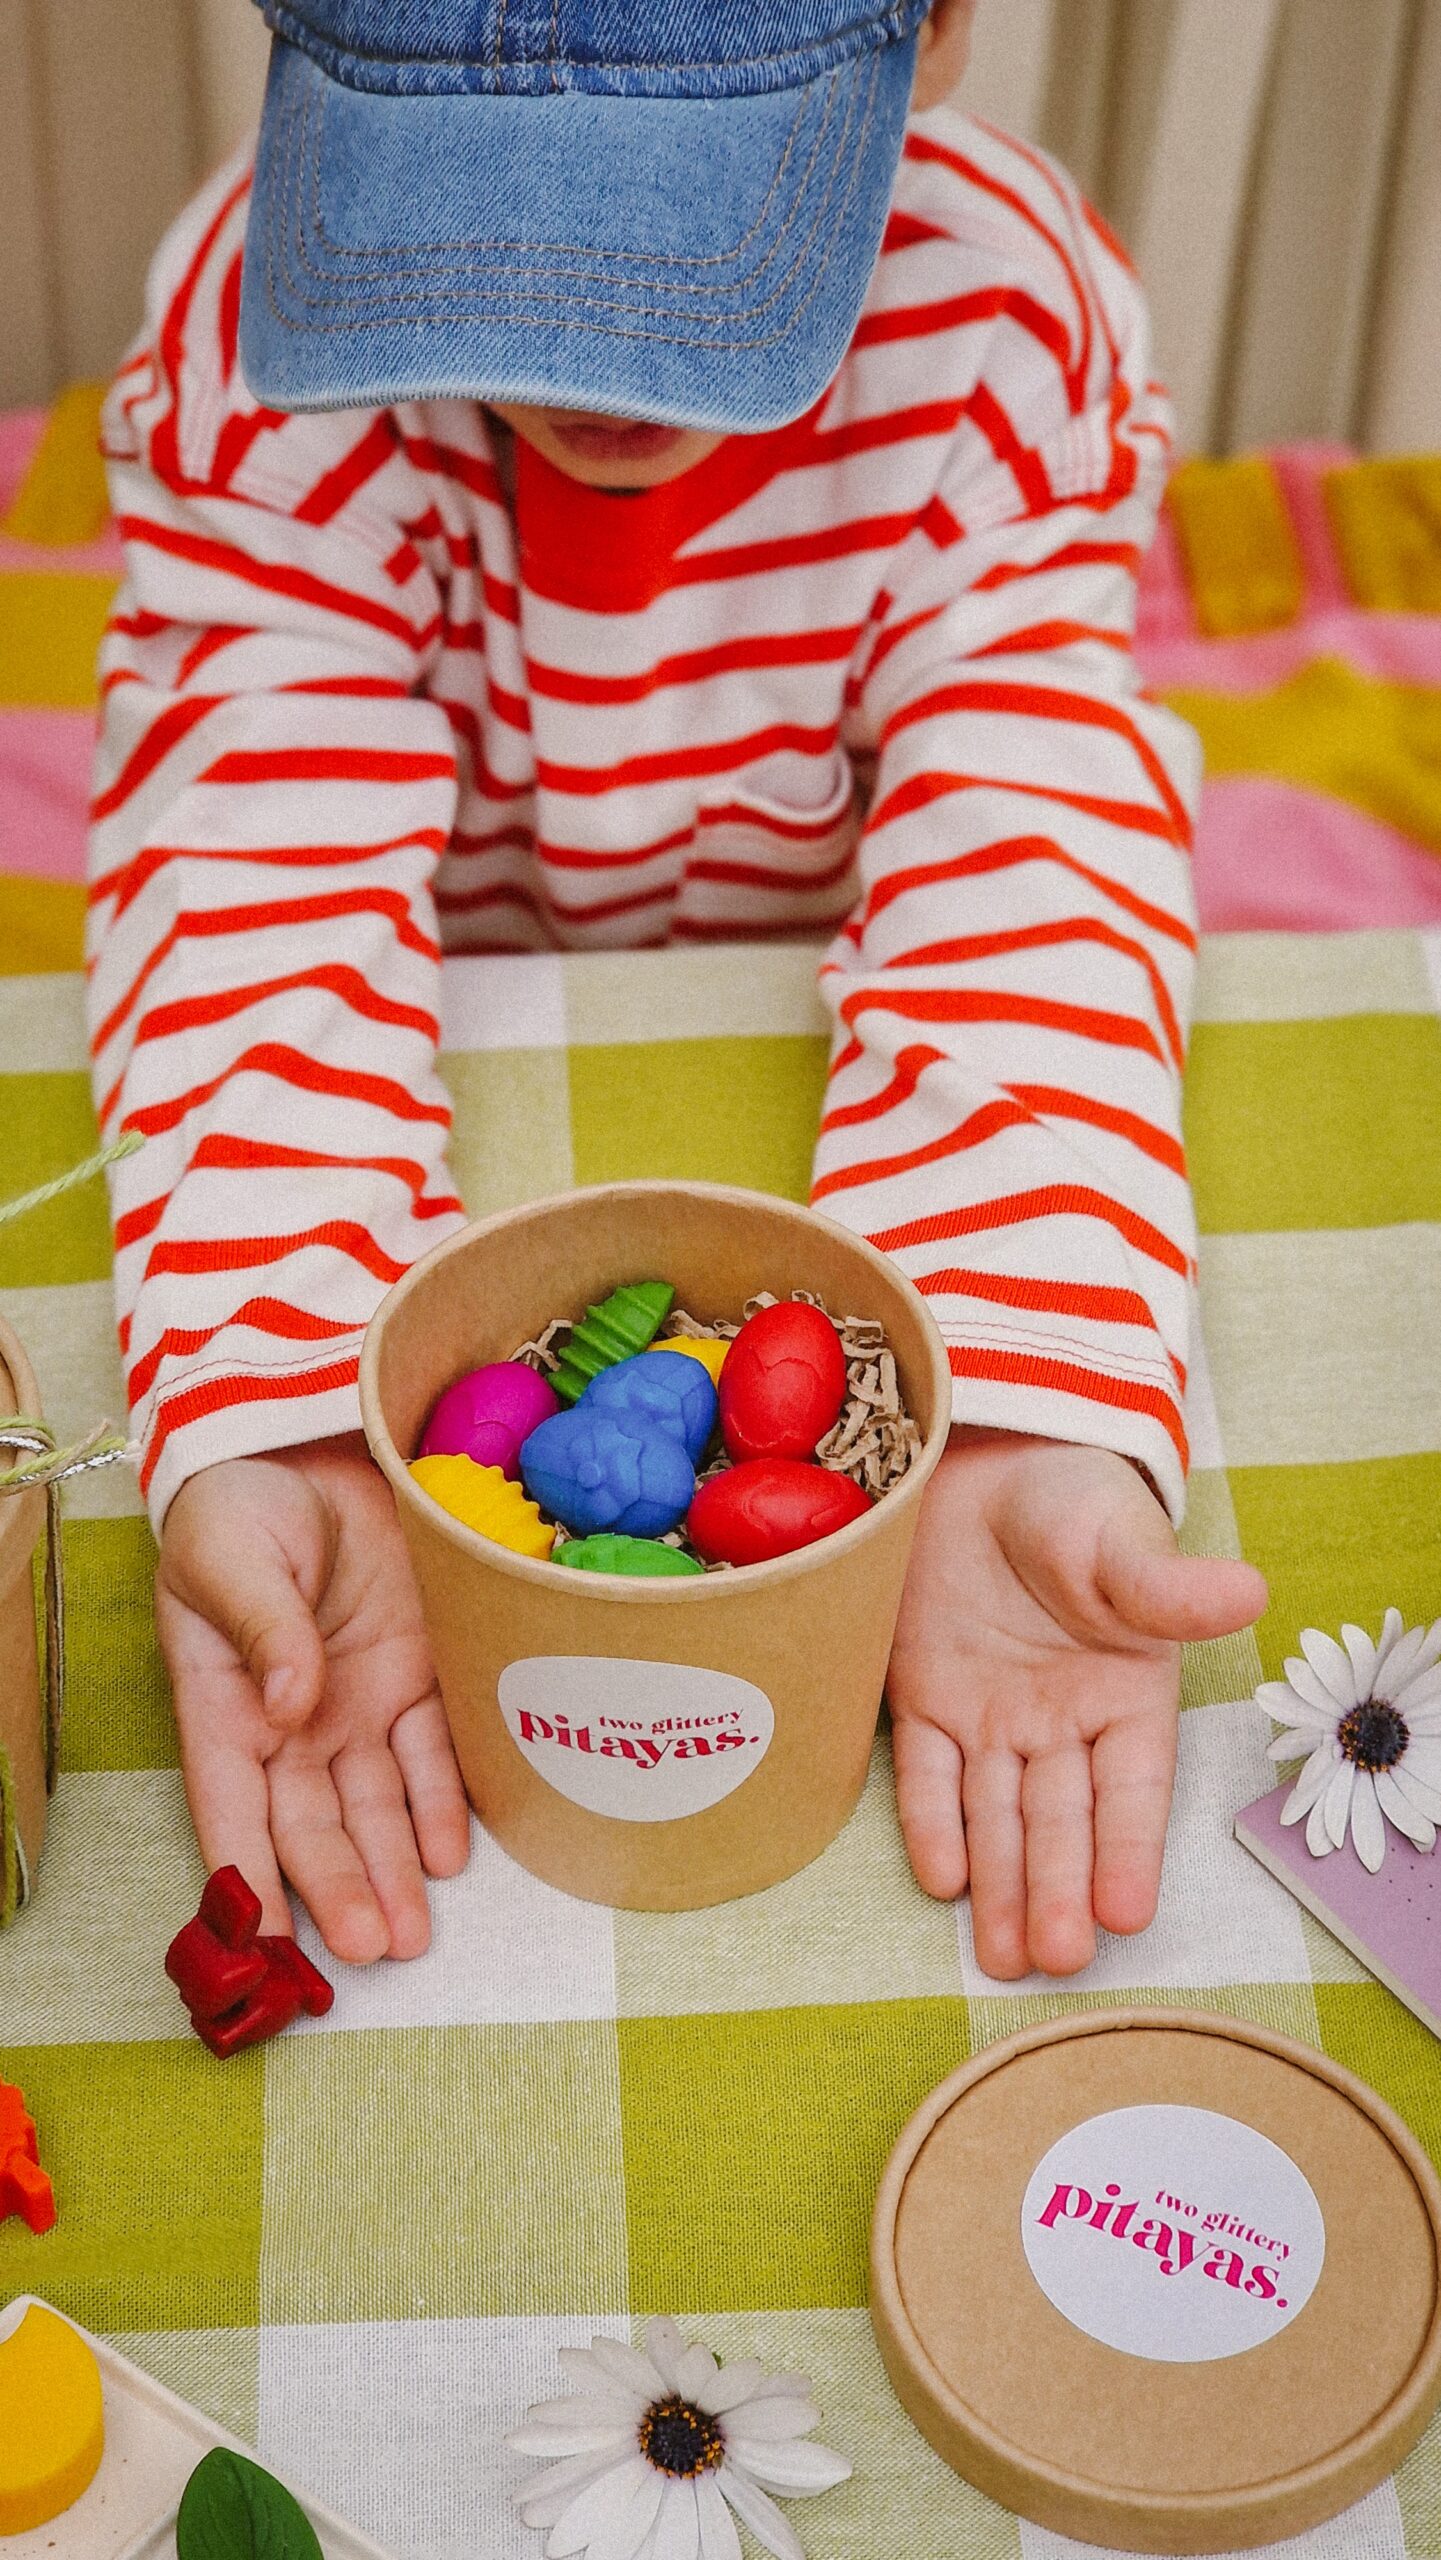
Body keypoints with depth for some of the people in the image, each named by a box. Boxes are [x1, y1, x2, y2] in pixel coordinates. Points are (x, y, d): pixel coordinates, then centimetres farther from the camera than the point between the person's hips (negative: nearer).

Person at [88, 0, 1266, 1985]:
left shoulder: (1012, 328, -24)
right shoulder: (266, 328, -25)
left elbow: (1029, 895, -29)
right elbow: (261, 884, -32)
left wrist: (1033, 1429, -45)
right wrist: (274, 1426, -47)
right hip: (440, 1085, 1)